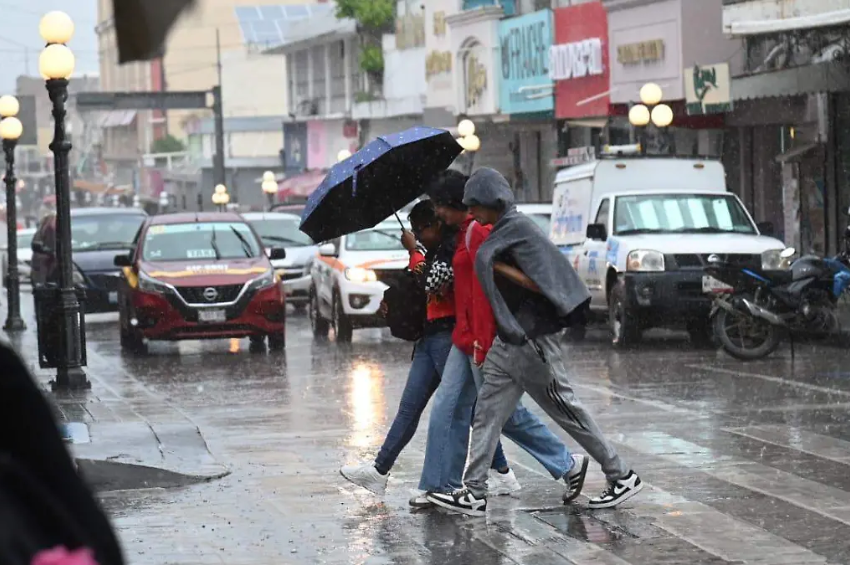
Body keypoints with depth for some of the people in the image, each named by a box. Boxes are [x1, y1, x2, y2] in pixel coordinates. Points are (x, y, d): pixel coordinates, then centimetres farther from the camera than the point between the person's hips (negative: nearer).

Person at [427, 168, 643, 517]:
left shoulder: (517, 229, -15)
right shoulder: (502, 230, 13)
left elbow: (539, 284, -18)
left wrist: (498, 267, -15)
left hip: (531, 341, -10)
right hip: (509, 342, 10)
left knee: (568, 412, 0)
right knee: (488, 414, 5)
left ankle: (622, 477, 10)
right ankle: (475, 493, 4)